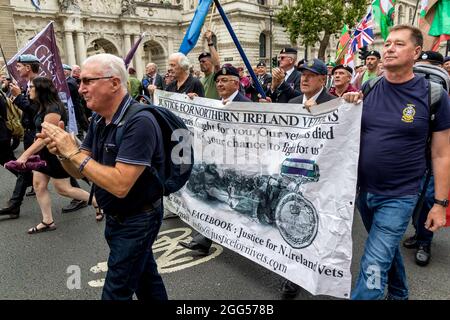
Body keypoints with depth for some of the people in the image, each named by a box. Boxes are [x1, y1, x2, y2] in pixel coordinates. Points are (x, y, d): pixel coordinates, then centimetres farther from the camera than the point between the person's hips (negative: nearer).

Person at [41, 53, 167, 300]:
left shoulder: (139, 122, -26)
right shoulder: (99, 121, 2)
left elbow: (120, 185, -31)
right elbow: (79, 171, 5)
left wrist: (73, 152, -25)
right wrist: (62, 152, -16)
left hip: (138, 220, -8)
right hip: (115, 216, 8)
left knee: (117, 291, 6)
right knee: (145, 273, 24)